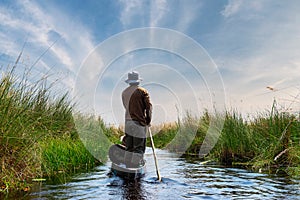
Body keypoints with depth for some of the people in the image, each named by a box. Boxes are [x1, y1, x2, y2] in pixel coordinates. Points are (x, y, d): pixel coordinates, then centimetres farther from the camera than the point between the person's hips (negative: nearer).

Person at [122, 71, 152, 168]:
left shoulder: (124, 92, 12)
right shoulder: (143, 91, -5)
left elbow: (126, 106, 14)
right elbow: (149, 106, -9)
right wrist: (148, 120, 0)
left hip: (128, 121, 6)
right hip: (139, 122, -5)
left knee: (129, 146, 13)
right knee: (139, 146, -1)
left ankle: (128, 166, 17)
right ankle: (135, 166, -5)